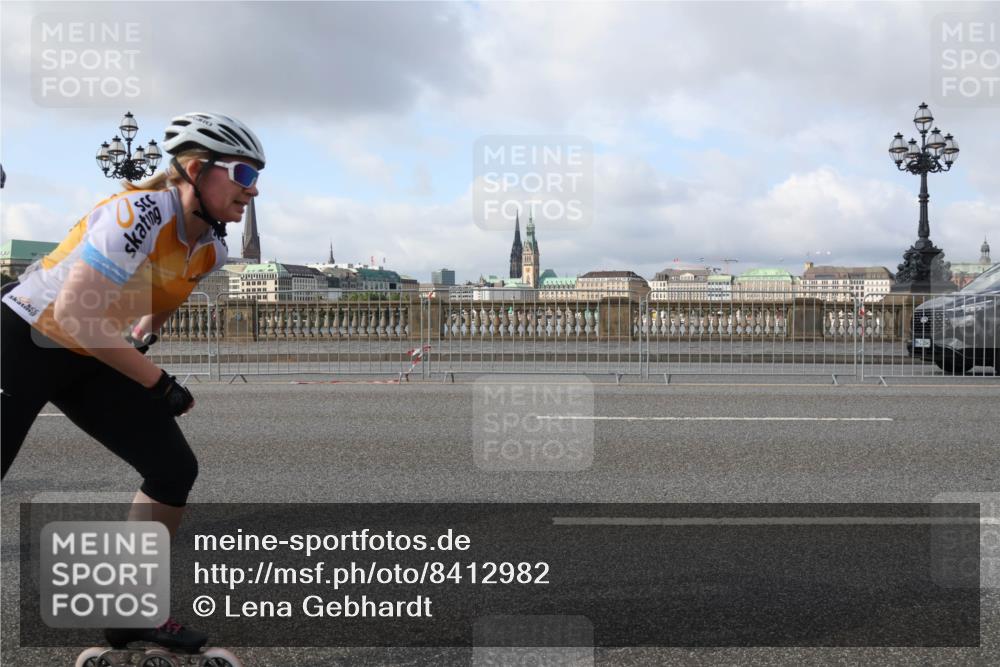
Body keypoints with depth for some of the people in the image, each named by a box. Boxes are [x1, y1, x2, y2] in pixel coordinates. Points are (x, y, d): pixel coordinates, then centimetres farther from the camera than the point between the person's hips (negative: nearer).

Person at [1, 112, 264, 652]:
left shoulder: (211, 249, -4)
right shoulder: (139, 214, -28)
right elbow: (73, 315, -31)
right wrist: (159, 384, -27)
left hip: (90, 360, 7)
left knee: (175, 470, -2)